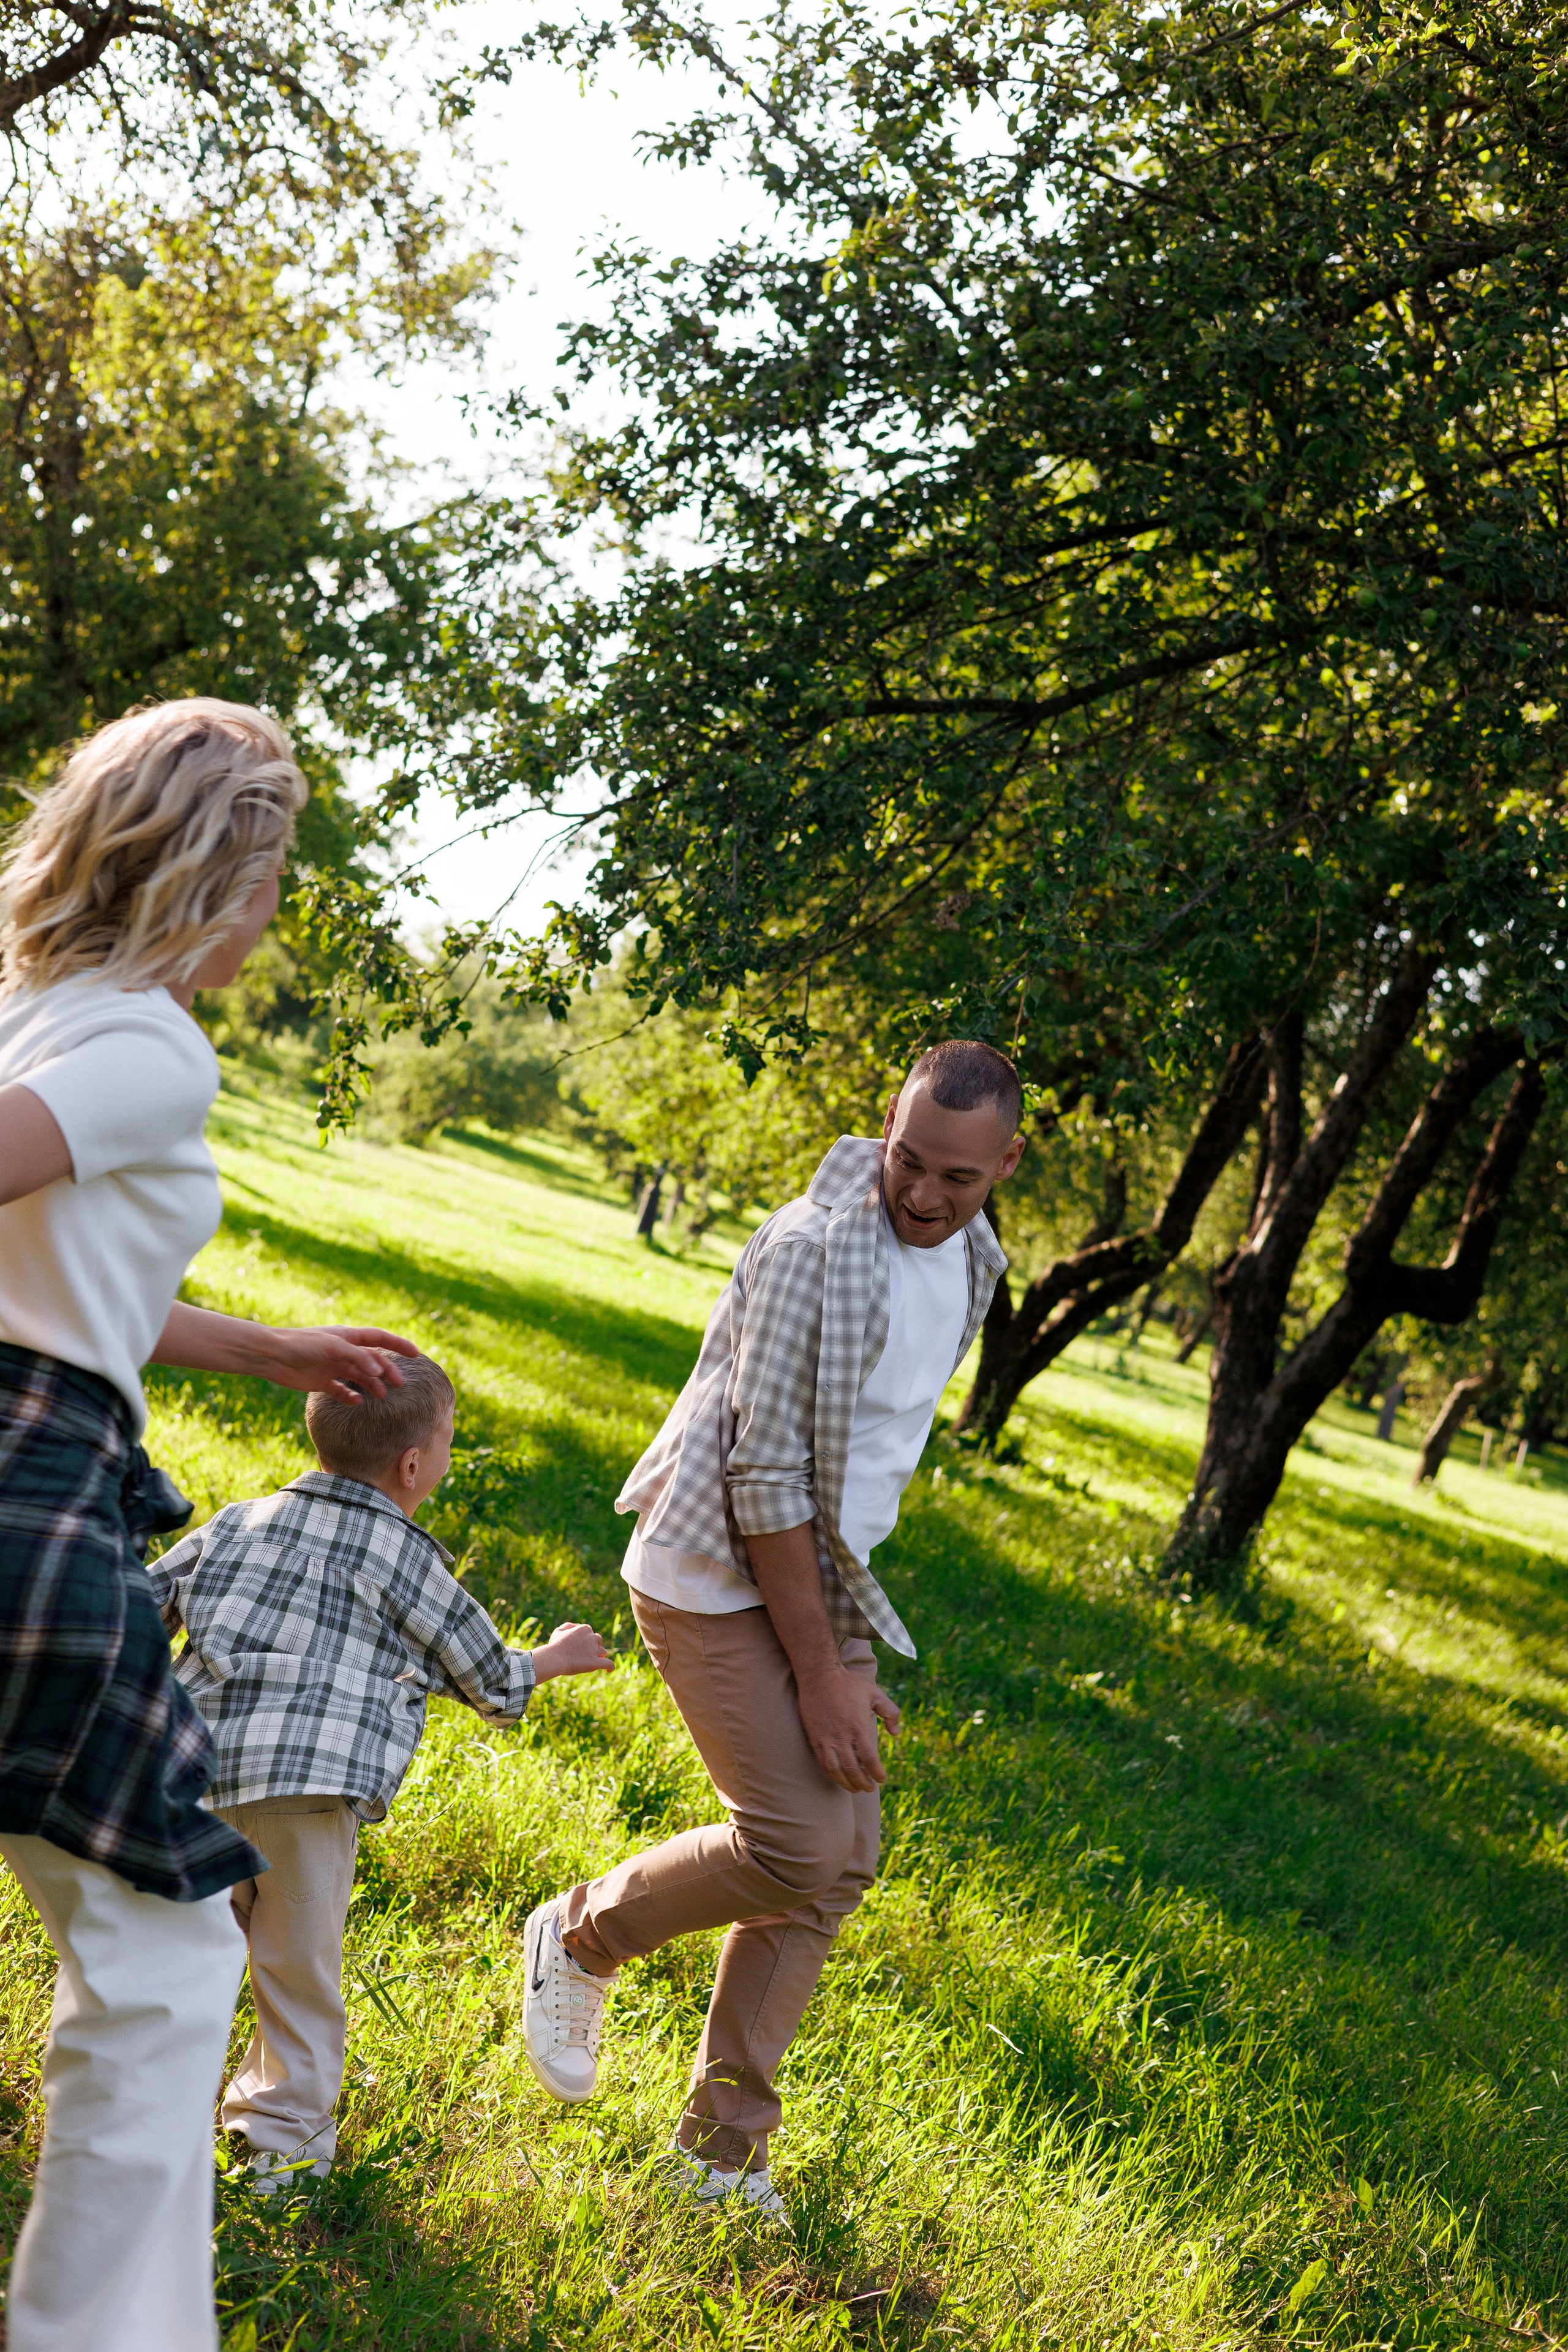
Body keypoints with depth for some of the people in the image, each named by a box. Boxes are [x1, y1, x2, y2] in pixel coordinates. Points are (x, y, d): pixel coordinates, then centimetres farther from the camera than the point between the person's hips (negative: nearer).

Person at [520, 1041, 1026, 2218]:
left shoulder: (974, 1259, 3)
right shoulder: (813, 1247, -23)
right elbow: (765, 1473, -23)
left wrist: (841, 1641, 18)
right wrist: (822, 1671, -20)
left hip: (822, 1575, 8)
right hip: (720, 1577, -8)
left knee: (842, 1864, 6)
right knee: (798, 1845, -14)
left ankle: (723, 2142, 19)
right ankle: (582, 1935, 13)